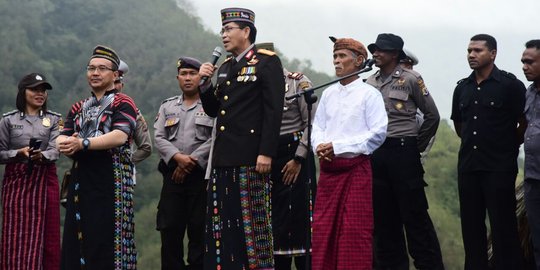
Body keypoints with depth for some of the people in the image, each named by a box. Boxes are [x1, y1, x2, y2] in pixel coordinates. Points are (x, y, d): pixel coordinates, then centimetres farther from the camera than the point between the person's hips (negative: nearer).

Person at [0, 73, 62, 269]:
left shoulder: (54, 120, 8)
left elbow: (55, 151, -4)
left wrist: (41, 155, -25)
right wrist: (19, 153, -15)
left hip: (44, 181, 1)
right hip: (16, 181, -1)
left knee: (45, 236, 0)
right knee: (16, 236, -4)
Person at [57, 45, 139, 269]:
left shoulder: (123, 103, 1)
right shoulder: (78, 108, 22)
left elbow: (120, 136, -15)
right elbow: (62, 138, 10)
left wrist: (82, 144, -22)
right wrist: (66, 145, -15)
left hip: (110, 181, -6)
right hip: (80, 181, 6)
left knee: (106, 241, -8)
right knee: (76, 240, 5)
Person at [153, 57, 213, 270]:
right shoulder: (167, 106, 16)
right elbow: (159, 138, 5)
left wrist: (192, 161, -13)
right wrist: (178, 157, -12)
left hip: (201, 175, -3)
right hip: (172, 176, 3)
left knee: (199, 231, -3)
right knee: (170, 230, 1)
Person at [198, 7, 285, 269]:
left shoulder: (267, 62, -3)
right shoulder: (225, 66, 18)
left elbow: (273, 111, -10)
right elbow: (213, 110, 20)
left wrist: (266, 153, -17)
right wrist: (205, 83, 4)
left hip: (250, 158, -7)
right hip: (224, 157, 7)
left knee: (253, 219, -4)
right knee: (222, 223, 5)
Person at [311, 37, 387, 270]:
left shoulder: (369, 94, -4)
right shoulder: (328, 93, 13)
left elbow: (378, 133, -11)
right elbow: (317, 127, 14)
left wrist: (337, 146, -14)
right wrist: (320, 146, -9)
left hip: (356, 168, -5)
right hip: (328, 168, 5)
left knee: (355, 229, -4)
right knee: (324, 227, 4)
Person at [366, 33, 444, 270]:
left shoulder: (410, 79, -3)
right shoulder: (370, 83, 11)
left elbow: (432, 115, 2)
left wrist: (418, 145, 5)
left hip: (403, 151, -5)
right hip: (376, 153, 5)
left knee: (414, 214, -5)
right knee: (383, 215, 8)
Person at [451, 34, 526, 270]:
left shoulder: (510, 85, -7)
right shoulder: (462, 88, 10)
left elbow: (525, 124, -4)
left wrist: (508, 148, 4)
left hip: (499, 168, -5)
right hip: (468, 167, 6)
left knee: (503, 227, -4)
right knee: (471, 227, 9)